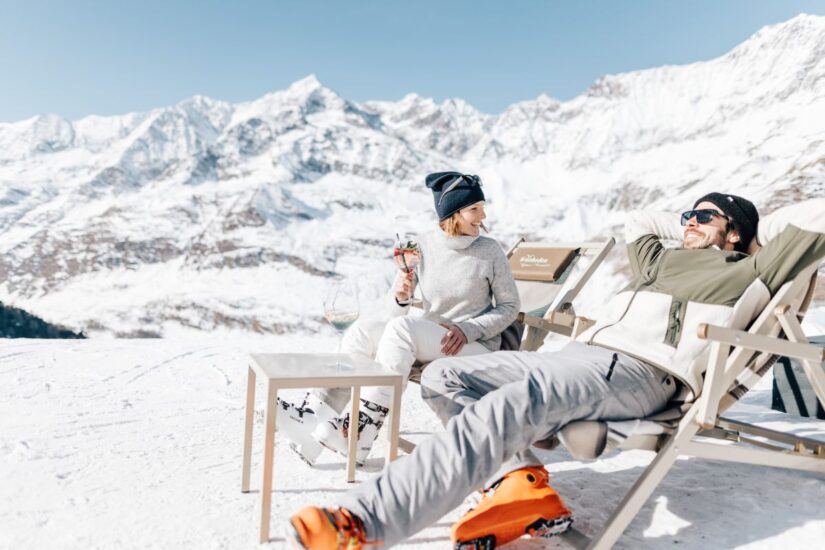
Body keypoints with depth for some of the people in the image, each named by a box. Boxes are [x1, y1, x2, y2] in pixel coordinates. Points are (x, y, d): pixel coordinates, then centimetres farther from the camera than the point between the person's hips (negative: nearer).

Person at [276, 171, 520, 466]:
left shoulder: (490, 251, -4)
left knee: (401, 328, -30)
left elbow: (509, 306, 1)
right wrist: (400, 297, -21)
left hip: (474, 347, -4)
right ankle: (316, 413, -23)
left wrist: (468, 329, -13)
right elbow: (395, 311, 3)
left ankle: (361, 432, -31)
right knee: (363, 330, -20)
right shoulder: (422, 247, 1)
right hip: (428, 341, 4)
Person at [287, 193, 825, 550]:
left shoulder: (744, 273, 17)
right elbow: (638, 223, 55)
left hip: (636, 372, -9)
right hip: (578, 354, 9)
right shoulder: (664, 262, 36)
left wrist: (754, 228, 26)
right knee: (443, 378, -5)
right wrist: (686, 230, 47)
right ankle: (521, 480, -16)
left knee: (510, 406, -37)